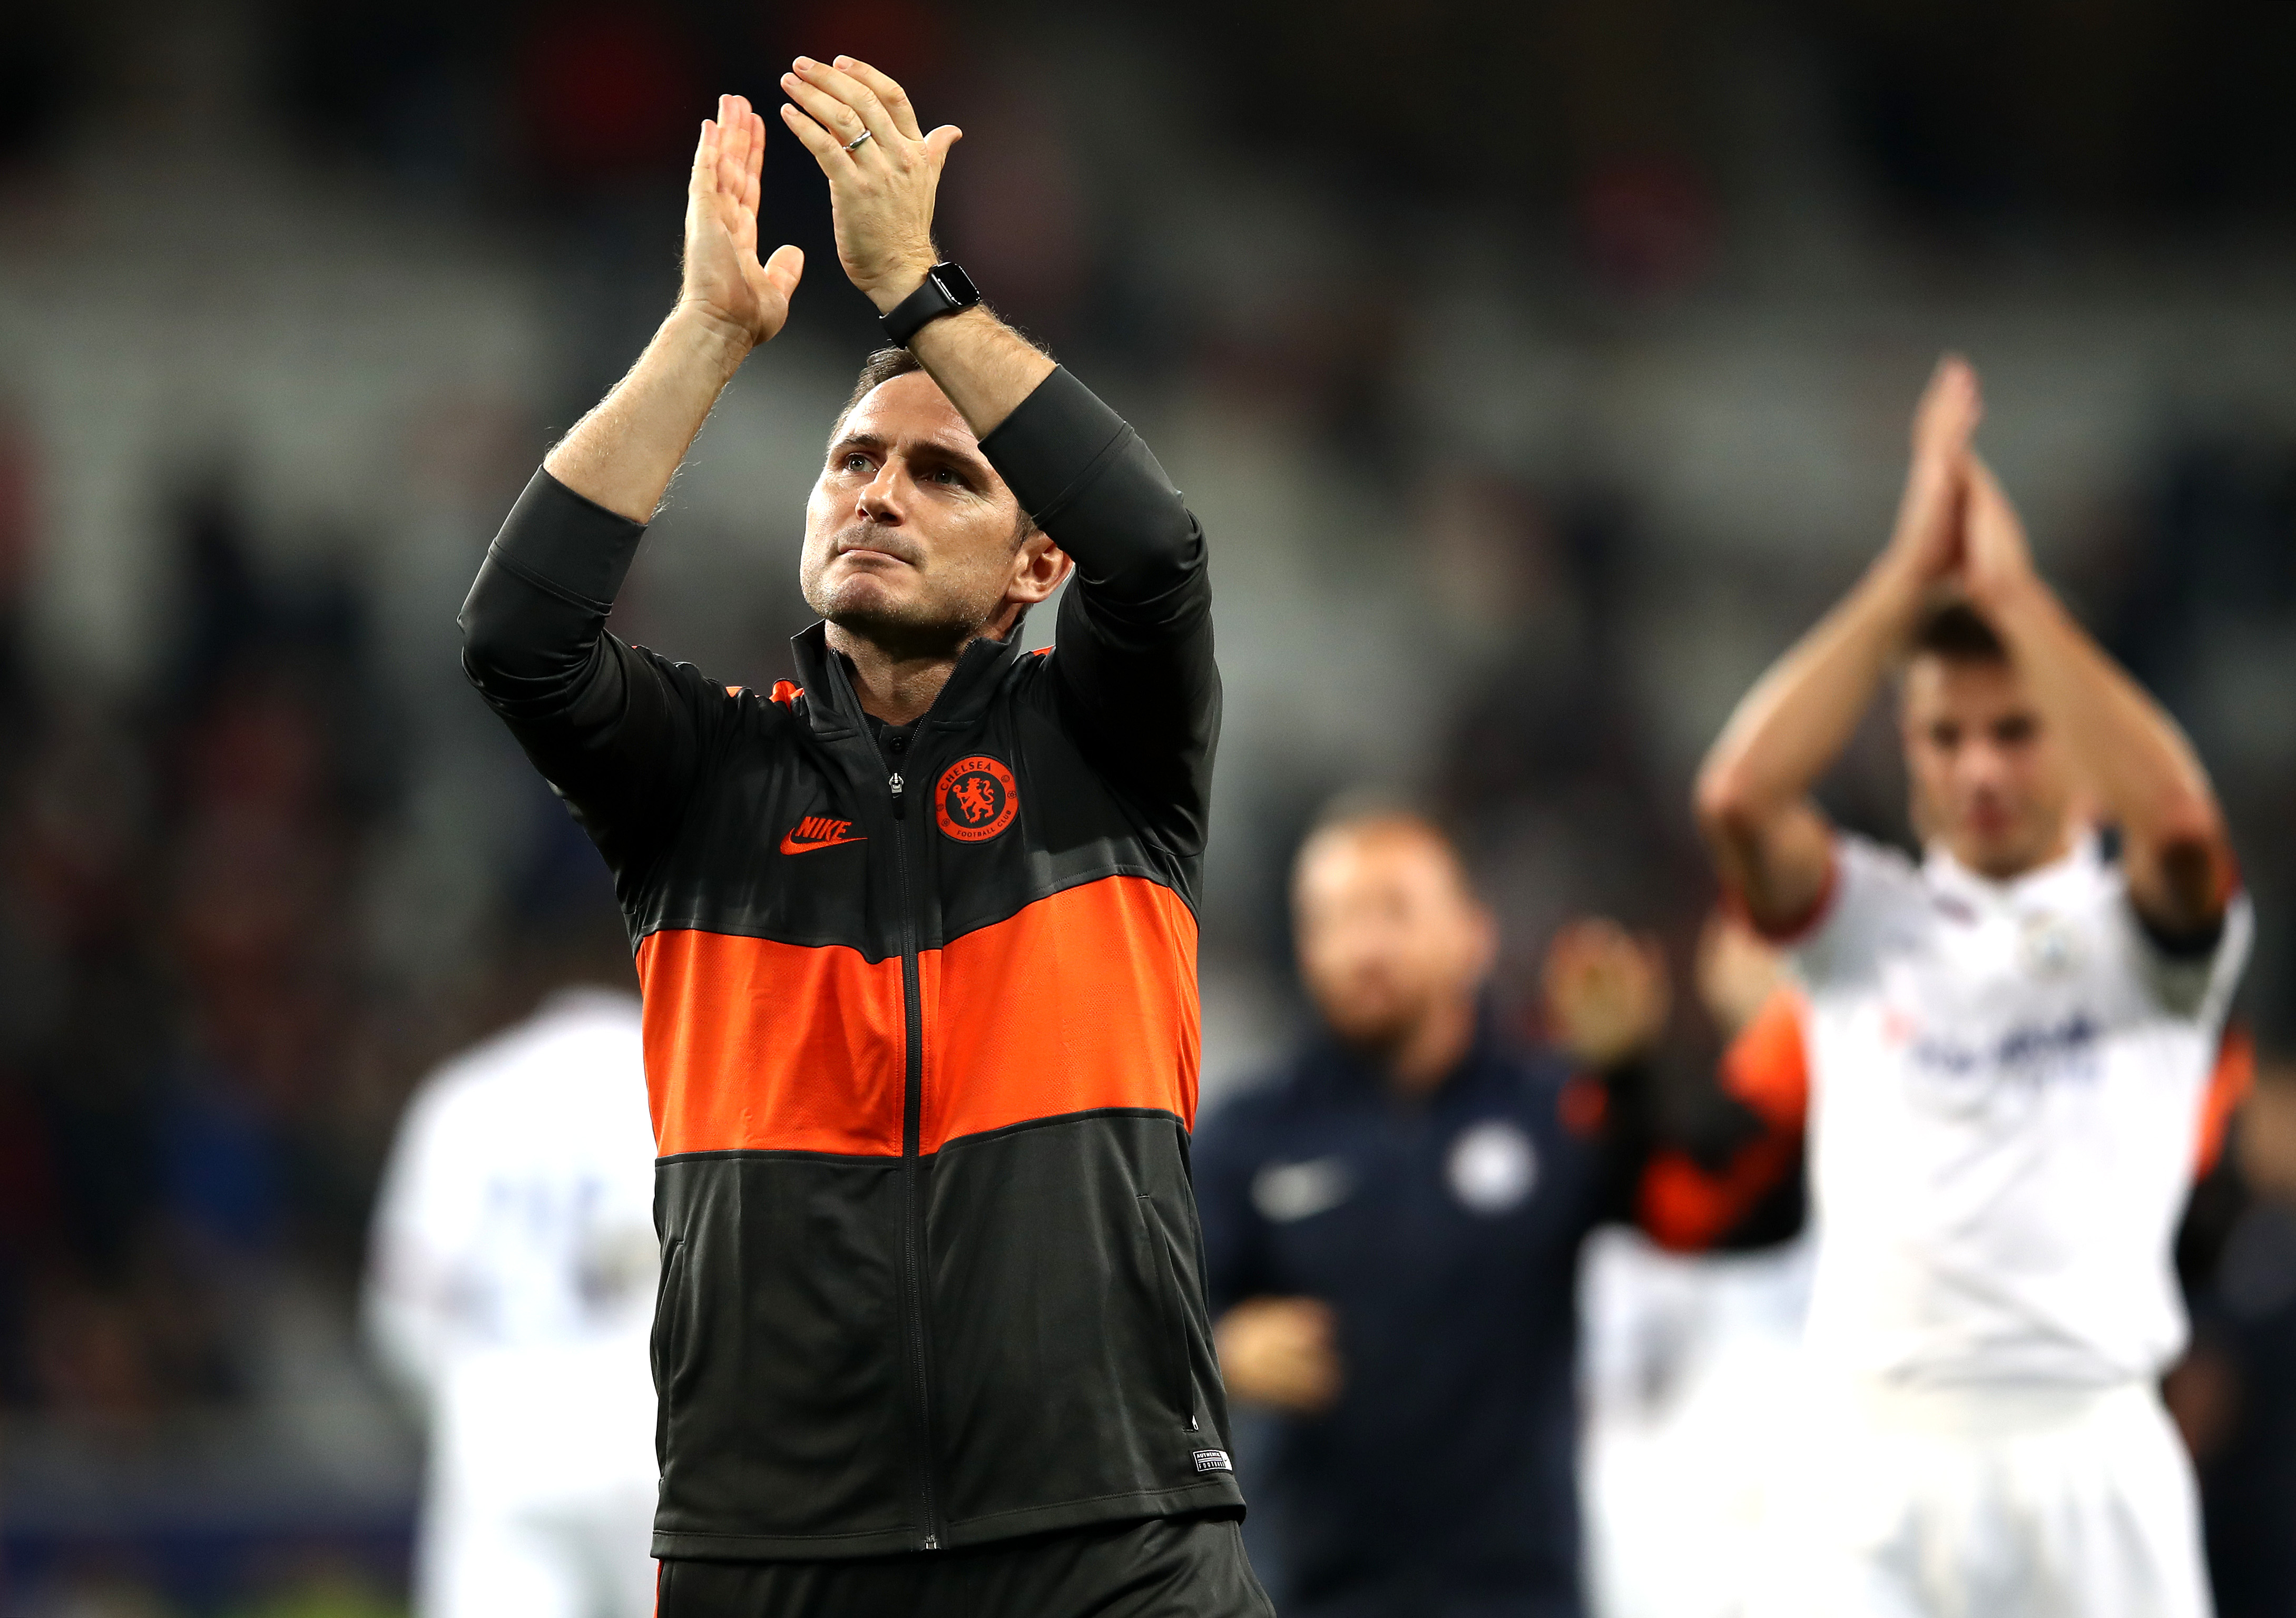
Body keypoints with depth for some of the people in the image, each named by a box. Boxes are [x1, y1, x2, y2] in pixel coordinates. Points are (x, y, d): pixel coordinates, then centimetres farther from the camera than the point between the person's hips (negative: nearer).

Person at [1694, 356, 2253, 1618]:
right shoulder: (1868, 920, 13)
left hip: (2088, 1454, -1)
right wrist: (1910, 575, -5)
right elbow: (1738, 797, -7)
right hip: (1873, 1457, 1)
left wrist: (2013, 586, -10)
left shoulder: (2143, 930, 8)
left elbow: (2178, 821, -15)